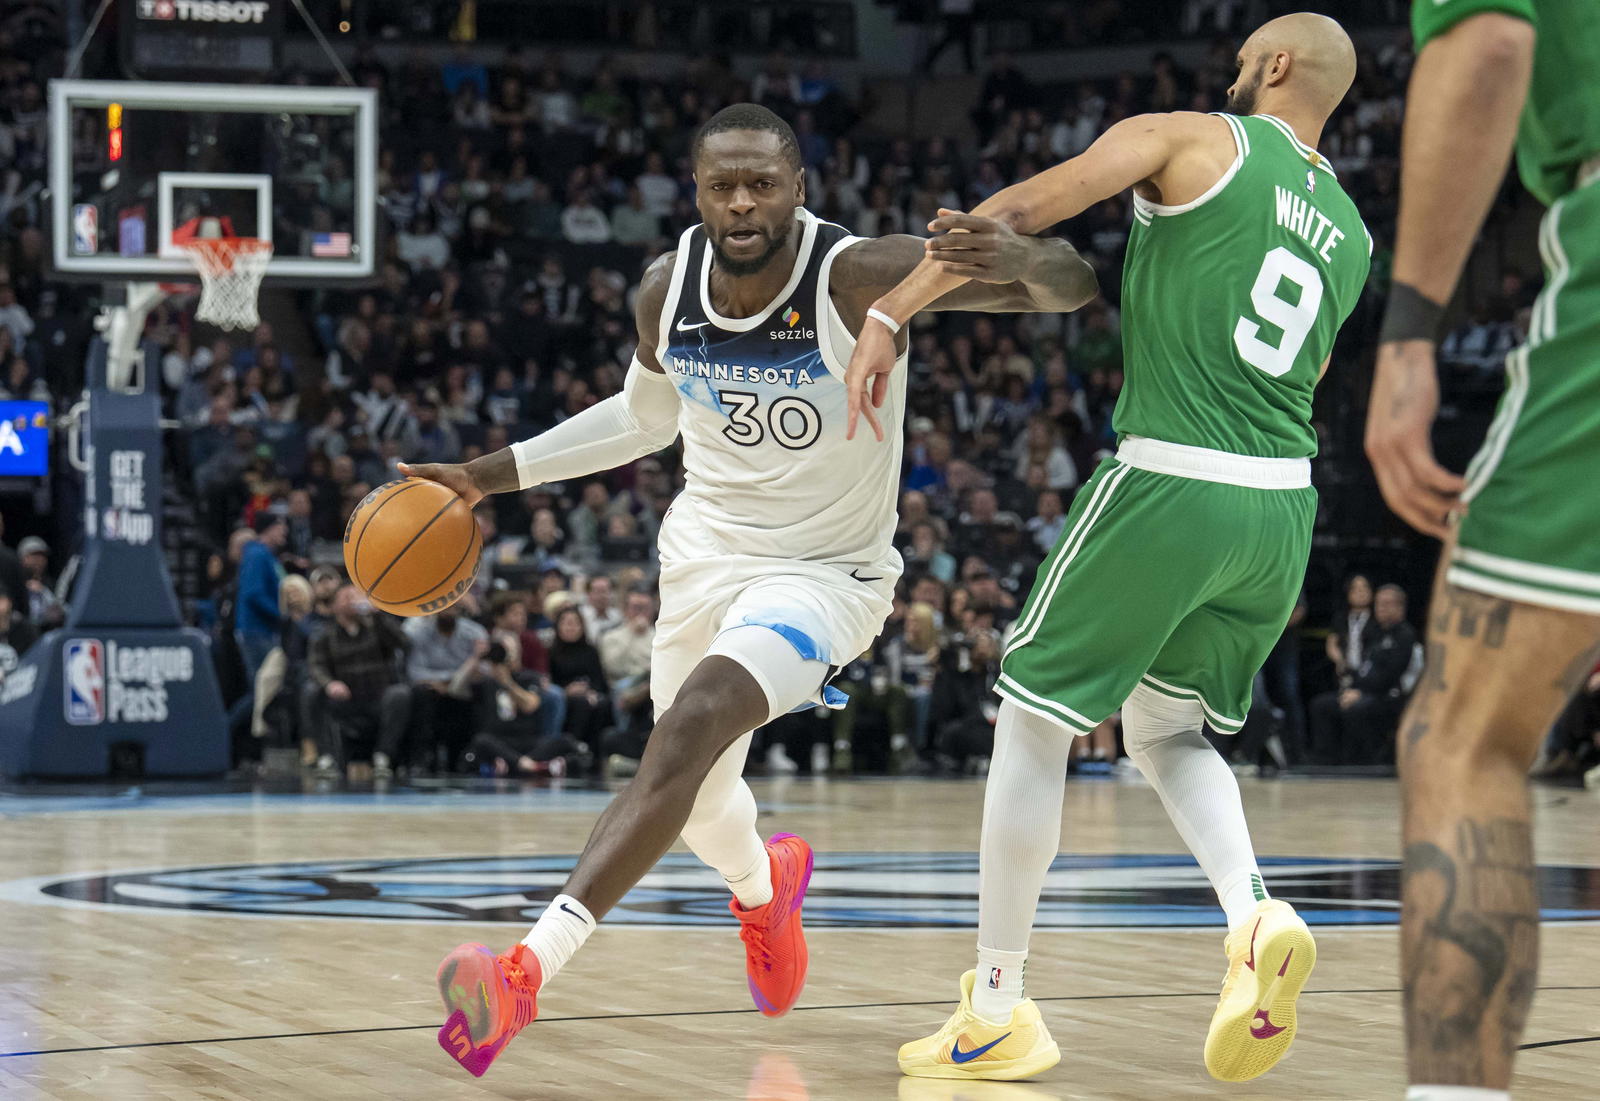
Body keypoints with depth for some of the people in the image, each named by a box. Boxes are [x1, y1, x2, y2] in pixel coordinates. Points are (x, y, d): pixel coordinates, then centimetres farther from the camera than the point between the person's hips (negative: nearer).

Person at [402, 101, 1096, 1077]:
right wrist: (493, 474, 10)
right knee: (697, 797, 19)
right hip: (704, 551, 6)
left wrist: (1020, 259, -53)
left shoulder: (861, 277, -25)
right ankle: (765, 883, 57)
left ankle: (530, 969, -36)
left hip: (823, 572, -6)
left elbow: (1075, 285, -29)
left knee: (692, 727, -31)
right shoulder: (668, 289, -9)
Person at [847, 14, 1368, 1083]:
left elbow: (1023, 209, -8)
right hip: (1283, 507, 6)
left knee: (1033, 723, 7)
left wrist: (890, 314, -8)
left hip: (1170, 486, -6)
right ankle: (1256, 917, -5)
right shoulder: (1350, 232, 18)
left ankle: (995, 1014, 9)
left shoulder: (1195, 140, 1)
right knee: (1169, 732, 23)